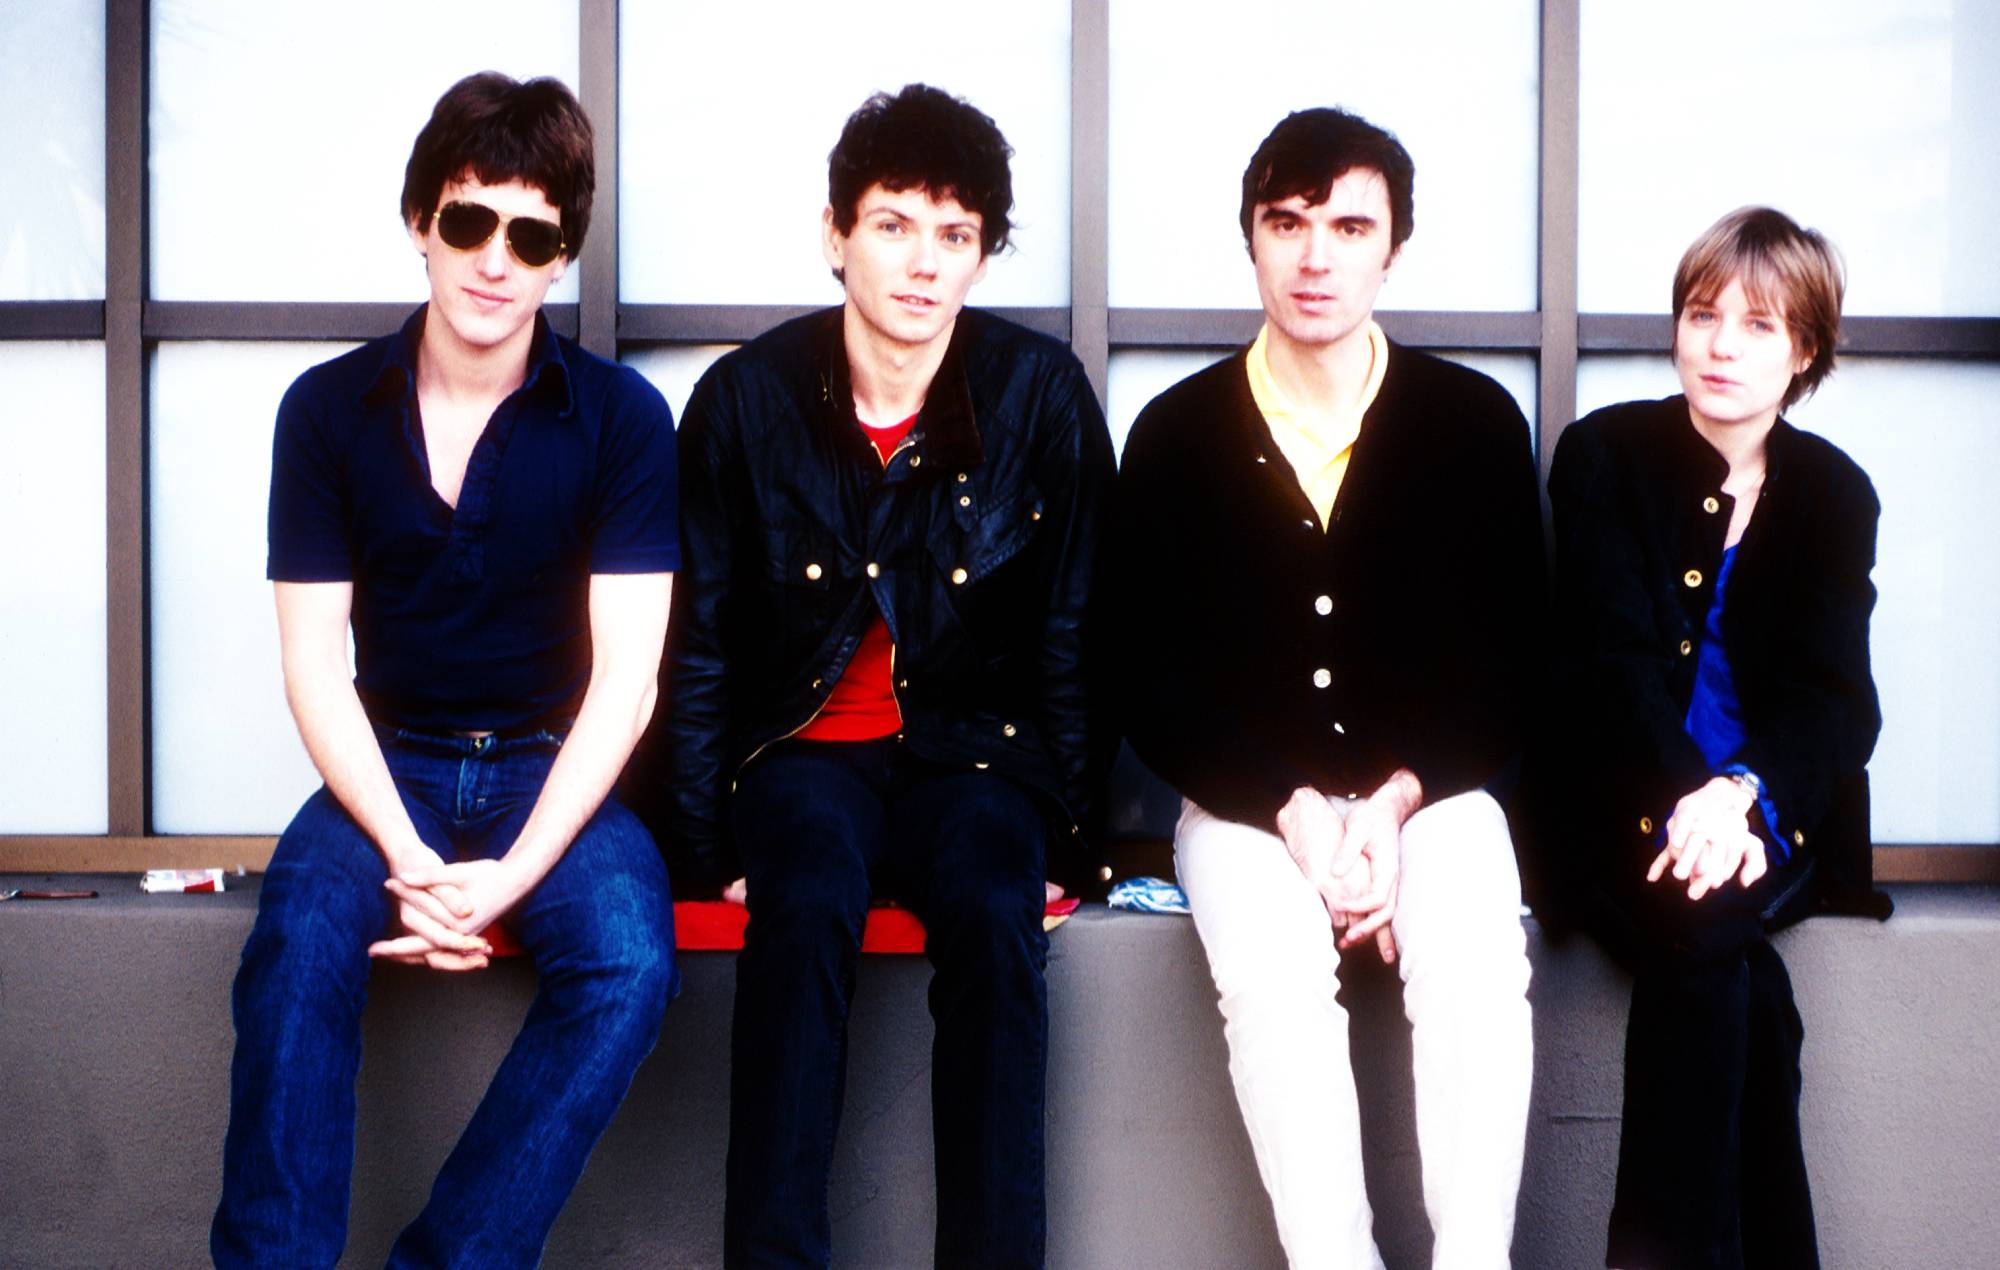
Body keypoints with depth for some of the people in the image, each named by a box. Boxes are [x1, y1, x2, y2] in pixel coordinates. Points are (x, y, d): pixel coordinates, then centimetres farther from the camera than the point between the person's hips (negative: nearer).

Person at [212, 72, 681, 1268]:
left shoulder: (622, 417, -4)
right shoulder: (327, 409, 0)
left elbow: (624, 676, -8)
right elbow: (317, 665, -3)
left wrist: (513, 874, -21)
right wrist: (405, 858, -19)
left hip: (556, 772, 0)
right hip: (390, 768, 1)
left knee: (628, 965, -30)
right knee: (299, 945, -31)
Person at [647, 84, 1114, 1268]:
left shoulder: (1043, 394, -3)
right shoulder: (746, 397, -3)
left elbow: (1072, 636, 2)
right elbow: (701, 641, 2)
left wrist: (1062, 834, -2)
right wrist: (708, 838, -5)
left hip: (974, 748, 0)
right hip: (806, 747, 0)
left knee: (995, 916, -31)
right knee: (807, 906, -32)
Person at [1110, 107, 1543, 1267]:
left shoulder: (1476, 422, 3)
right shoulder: (1178, 434, 2)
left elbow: (1509, 668, 3)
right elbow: (1157, 690, 1)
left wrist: (1393, 804, -13)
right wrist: (1297, 813, -14)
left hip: (1430, 789, 0)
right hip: (1248, 800, 0)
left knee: (1479, 974, -30)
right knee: (1275, 982, -31)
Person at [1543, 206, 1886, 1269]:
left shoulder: (1834, 494, 8)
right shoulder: (1603, 455, 3)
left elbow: (1833, 696, -2)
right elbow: (1614, 661, -7)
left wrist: (1739, 794, -24)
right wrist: (1687, 799, -26)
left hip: (1771, 812, 1)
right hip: (1629, 807, -1)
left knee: (1704, 923, -31)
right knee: (1737, 978, -31)